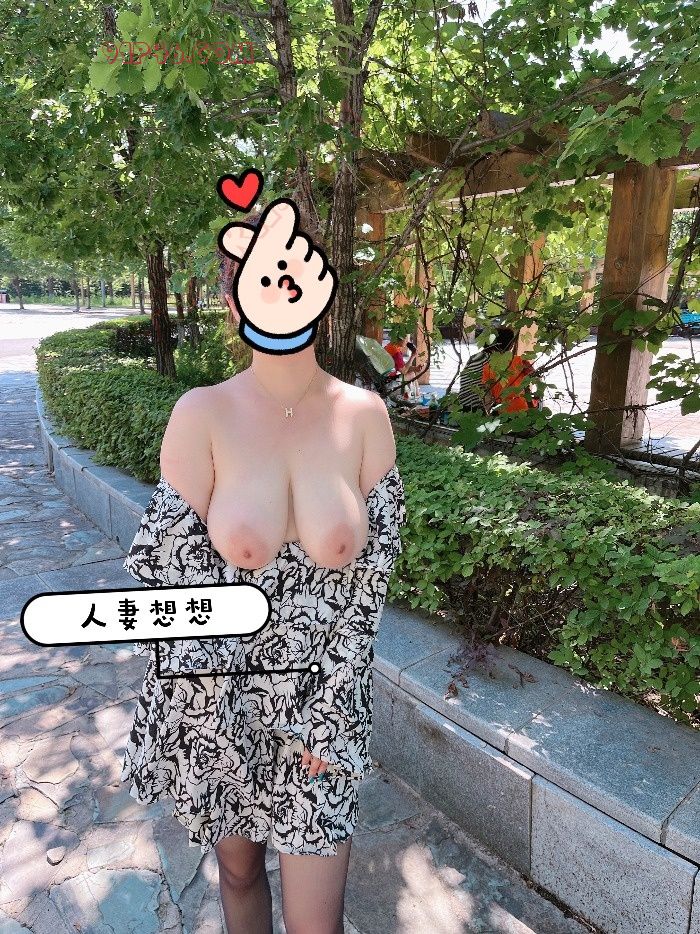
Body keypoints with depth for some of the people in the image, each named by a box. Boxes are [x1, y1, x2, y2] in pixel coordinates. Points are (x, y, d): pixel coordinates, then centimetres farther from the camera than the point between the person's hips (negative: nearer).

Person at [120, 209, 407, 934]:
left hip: (325, 697, 1)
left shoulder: (364, 414, -8)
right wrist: (229, 705, -8)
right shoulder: (201, 415, -12)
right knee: (237, 867, 24)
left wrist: (323, 712, -8)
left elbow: (371, 574, -7)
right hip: (219, 696, 0)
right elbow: (171, 567, -9)